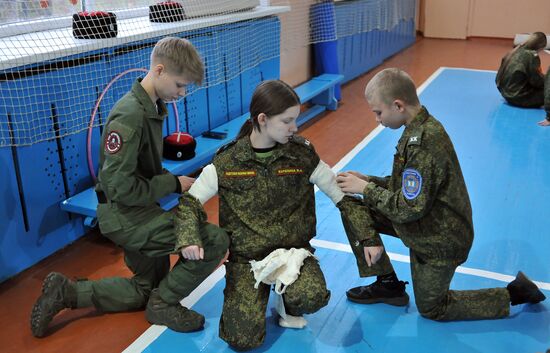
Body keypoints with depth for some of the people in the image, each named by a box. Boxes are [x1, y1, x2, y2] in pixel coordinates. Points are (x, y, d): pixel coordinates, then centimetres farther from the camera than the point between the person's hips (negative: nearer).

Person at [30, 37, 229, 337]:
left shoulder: (152, 107, 5)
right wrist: (174, 184, -17)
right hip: (123, 214, -10)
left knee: (147, 288, 22)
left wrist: (177, 181, -2)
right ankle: (164, 304, 2)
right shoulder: (129, 117, -24)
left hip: (136, 211, 10)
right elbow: (120, 187, -27)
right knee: (214, 241, -18)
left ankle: (65, 292, 23)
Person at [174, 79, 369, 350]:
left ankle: (290, 304, 6)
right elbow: (190, 202, -3)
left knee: (314, 297, -33)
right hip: (245, 256, 0)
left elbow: (342, 196, 1)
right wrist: (189, 239, -22)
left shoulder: (303, 155, -4)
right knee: (244, 338, -17)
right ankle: (248, 295, 17)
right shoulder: (227, 162, -6)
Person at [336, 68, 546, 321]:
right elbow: (410, 184, 7)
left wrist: (366, 189, -18)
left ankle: (513, 294, 18)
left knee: (431, 309, 11)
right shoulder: (423, 127, -3)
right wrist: (368, 181, -3)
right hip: (428, 226, 9)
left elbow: (409, 208, -28)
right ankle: (387, 284, 14)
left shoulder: (423, 144, -33)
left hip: (439, 242, -8)